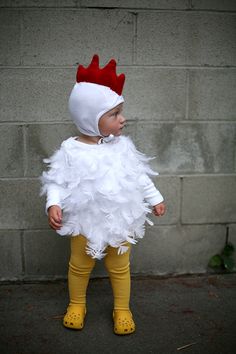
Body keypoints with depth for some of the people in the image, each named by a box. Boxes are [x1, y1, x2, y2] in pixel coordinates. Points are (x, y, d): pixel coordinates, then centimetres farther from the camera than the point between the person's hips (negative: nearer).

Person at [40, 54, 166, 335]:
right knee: (79, 265, 19)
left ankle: (122, 309, 38)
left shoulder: (123, 146, -6)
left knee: (120, 268, 17)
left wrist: (155, 198, 10)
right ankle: (77, 304, 43)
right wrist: (53, 204, -26)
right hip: (85, 222, -1)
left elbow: (139, 176, 4)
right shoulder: (70, 149, -15)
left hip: (120, 221, 2)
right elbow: (58, 181, -11)